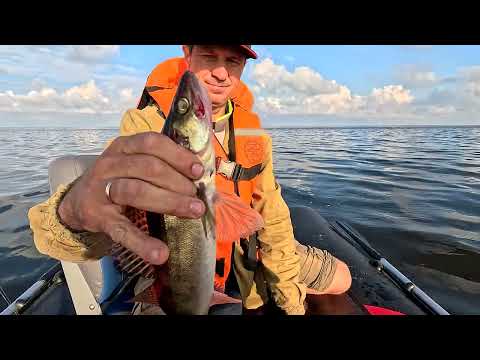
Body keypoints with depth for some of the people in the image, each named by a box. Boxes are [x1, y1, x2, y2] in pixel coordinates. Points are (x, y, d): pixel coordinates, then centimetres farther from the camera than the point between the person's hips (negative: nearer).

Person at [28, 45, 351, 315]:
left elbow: (270, 211, -3)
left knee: (340, 279, 12)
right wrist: (76, 211, -59)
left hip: (243, 253, 5)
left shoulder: (251, 127, -6)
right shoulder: (148, 122, -21)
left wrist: (290, 294, -3)